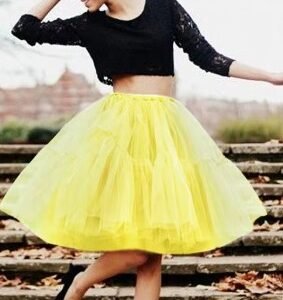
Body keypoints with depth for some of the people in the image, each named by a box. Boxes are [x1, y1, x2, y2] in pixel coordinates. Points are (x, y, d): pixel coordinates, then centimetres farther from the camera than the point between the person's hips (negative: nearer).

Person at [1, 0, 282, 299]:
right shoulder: (89, 25, 5)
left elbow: (207, 57, 5)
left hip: (166, 131, 2)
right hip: (118, 130, -2)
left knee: (152, 250, 3)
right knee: (138, 249, -9)